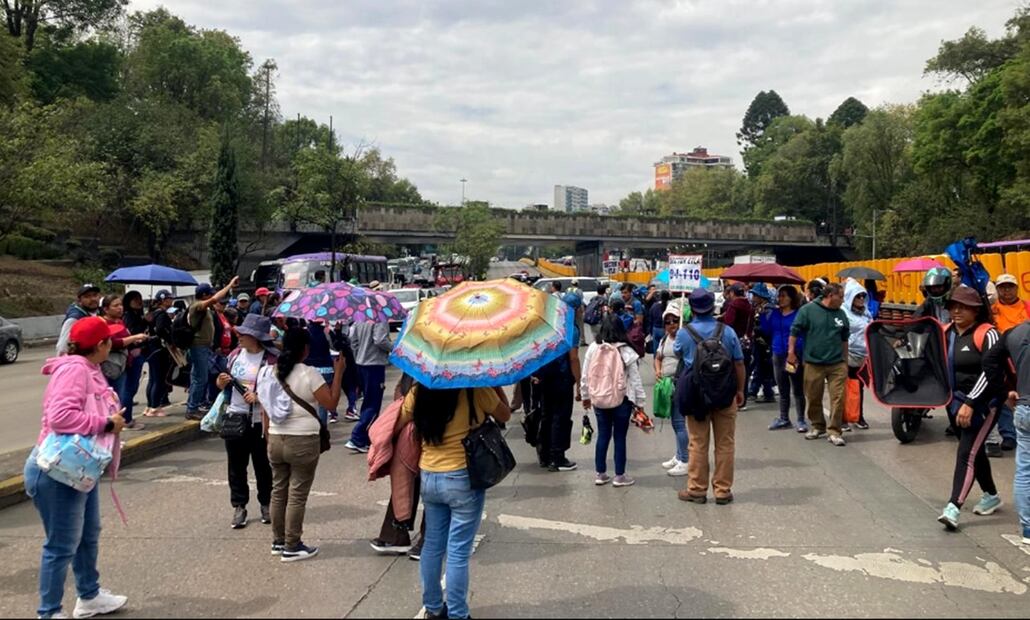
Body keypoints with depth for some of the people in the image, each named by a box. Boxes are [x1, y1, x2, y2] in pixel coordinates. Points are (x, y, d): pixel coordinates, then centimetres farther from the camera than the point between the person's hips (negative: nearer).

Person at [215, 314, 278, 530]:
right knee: (236, 465, 9)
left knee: (263, 465, 9)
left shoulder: (270, 359, -12)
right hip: (234, 417, 5)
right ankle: (239, 506, 19)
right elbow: (222, 384, 15)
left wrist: (259, 396, -24)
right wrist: (221, 382, -7)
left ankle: (266, 505, 25)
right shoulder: (235, 354, 6)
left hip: (260, 420, -4)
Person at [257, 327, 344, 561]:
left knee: (279, 492, 16)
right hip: (303, 442, -6)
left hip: (276, 441, 6)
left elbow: (266, 412, 9)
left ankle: (278, 541, 27)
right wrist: (339, 372, -10)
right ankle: (292, 547, 9)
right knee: (297, 495, 3)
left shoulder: (269, 372, 4)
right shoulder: (308, 374, -14)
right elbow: (332, 403, -15)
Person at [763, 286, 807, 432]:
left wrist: (799, 355, -23)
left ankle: (801, 420, 11)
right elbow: (766, 330, 3)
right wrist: (763, 314, -8)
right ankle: (783, 418, 25)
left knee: (798, 390, 3)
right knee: (782, 390, 15)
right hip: (778, 355, 6)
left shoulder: (799, 314, -11)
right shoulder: (774, 313, 7)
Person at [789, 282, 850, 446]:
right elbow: (794, 332, -3)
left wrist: (845, 360, 19)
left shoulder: (841, 314, 8)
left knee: (838, 398, -5)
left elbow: (844, 339, 18)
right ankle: (818, 426, 26)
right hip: (813, 363, -2)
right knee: (813, 398, 8)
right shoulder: (808, 310, -5)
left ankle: (834, 431, 3)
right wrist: (791, 352, -6)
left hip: (837, 364, 3)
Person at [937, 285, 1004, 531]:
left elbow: (989, 372, -20)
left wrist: (970, 403, -24)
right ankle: (991, 496, 38)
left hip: (983, 404, -7)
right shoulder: (947, 332, 6)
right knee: (975, 451, 19)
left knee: (967, 453, -13)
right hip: (956, 402, 7)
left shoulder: (986, 334, -14)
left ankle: (954, 508, -17)